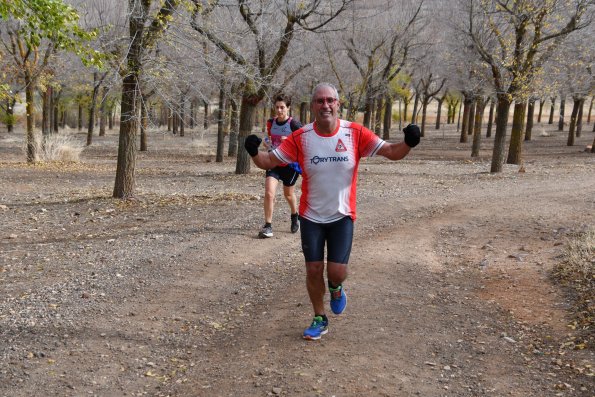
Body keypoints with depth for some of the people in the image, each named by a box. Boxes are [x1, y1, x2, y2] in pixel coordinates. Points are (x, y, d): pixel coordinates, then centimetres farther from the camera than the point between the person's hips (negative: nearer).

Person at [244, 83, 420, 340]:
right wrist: (254, 153, -29)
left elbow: (392, 152, -11)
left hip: (342, 216, -1)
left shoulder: (355, 133, -11)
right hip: (311, 217, 1)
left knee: (337, 272, -7)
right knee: (313, 270, 5)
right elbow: (269, 161, -8)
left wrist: (408, 143, -31)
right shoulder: (300, 138, -10)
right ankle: (319, 320, 28)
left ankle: (335, 288, 33)